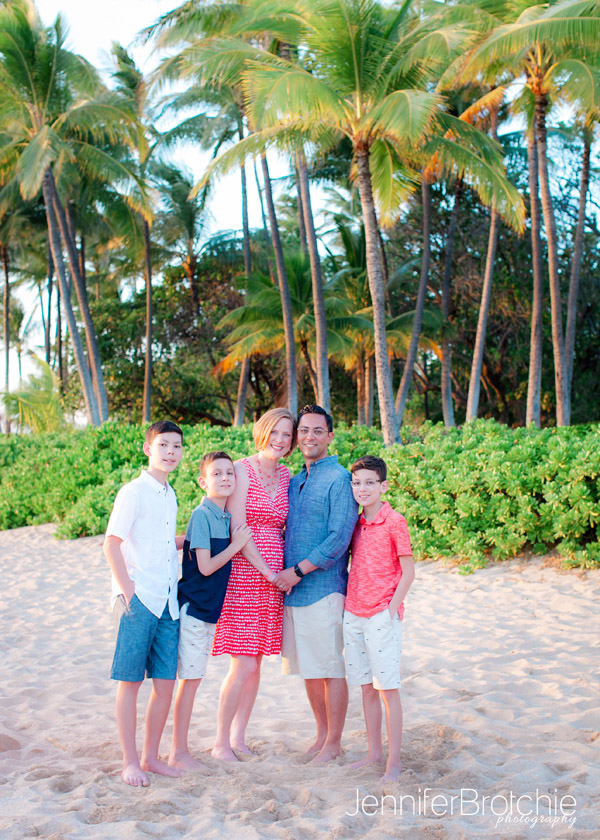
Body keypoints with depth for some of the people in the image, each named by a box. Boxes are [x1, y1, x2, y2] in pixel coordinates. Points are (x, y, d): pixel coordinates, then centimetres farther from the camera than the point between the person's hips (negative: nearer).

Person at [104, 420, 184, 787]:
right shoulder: (134, 492, -7)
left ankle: (151, 756, 22)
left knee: (166, 684, 9)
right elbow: (112, 544, -11)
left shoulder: (170, 495, 14)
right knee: (130, 681, 2)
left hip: (168, 601, 7)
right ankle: (130, 762, 12)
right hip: (139, 601, -7)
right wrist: (127, 592, -14)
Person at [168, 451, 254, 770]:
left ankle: (181, 750, 23)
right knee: (190, 679, -1)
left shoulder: (226, 517, 9)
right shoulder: (202, 515, -15)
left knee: (193, 679, 14)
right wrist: (237, 544, -12)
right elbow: (205, 566, -18)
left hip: (211, 609, 8)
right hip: (193, 609, -8)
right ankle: (179, 753, 9)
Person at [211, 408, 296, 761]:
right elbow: (237, 530, -13)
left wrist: (287, 569, 1)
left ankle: (238, 737, 24)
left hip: (273, 577, 6)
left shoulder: (286, 475, 10)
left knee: (256, 663, 11)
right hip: (244, 572, -6)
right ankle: (221, 743, 11)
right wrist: (269, 573, -12)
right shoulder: (242, 470, -9)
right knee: (244, 664, -6)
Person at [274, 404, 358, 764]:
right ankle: (322, 734, 28)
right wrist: (285, 575, 7)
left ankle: (334, 742, 14)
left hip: (324, 588, -7)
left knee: (331, 667, 2)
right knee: (308, 667, 14)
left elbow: (339, 538, -16)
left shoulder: (339, 480, -9)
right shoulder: (295, 481, 14)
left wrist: (298, 571, -16)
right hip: (294, 589, 7)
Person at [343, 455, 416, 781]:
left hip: (382, 616, -6)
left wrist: (391, 609, -11)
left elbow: (408, 572, -8)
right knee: (366, 687, 13)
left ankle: (394, 761, 8)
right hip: (353, 614, 6)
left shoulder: (394, 521, -9)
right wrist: (347, 601, 8)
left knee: (387, 688, 0)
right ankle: (374, 753, 23)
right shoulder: (356, 524, 9)